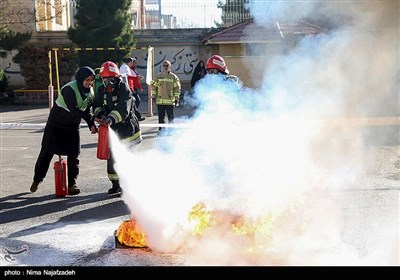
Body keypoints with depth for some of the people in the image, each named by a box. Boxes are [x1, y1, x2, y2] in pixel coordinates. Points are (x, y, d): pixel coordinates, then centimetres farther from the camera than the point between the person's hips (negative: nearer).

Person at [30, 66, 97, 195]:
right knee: (47, 151, 4)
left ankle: (72, 184, 7)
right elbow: (74, 110, -33)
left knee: (74, 154, -1)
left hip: (73, 125, 5)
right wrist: (91, 120, -40)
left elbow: (87, 109, 0)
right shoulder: (69, 89, -26)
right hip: (56, 123, -5)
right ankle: (37, 179, 22)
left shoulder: (89, 90, -4)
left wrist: (92, 125, -15)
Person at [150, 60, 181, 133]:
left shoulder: (173, 77, 2)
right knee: (161, 116, 7)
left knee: (170, 116, 3)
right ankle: (161, 129, 17)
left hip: (170, 101, -2)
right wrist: (153, 96, 7)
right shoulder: (158, 76, 6)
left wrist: (176, 98, 0)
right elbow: (154, 86, 12)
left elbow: (177, 88, 4)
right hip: (160, 100, 2)